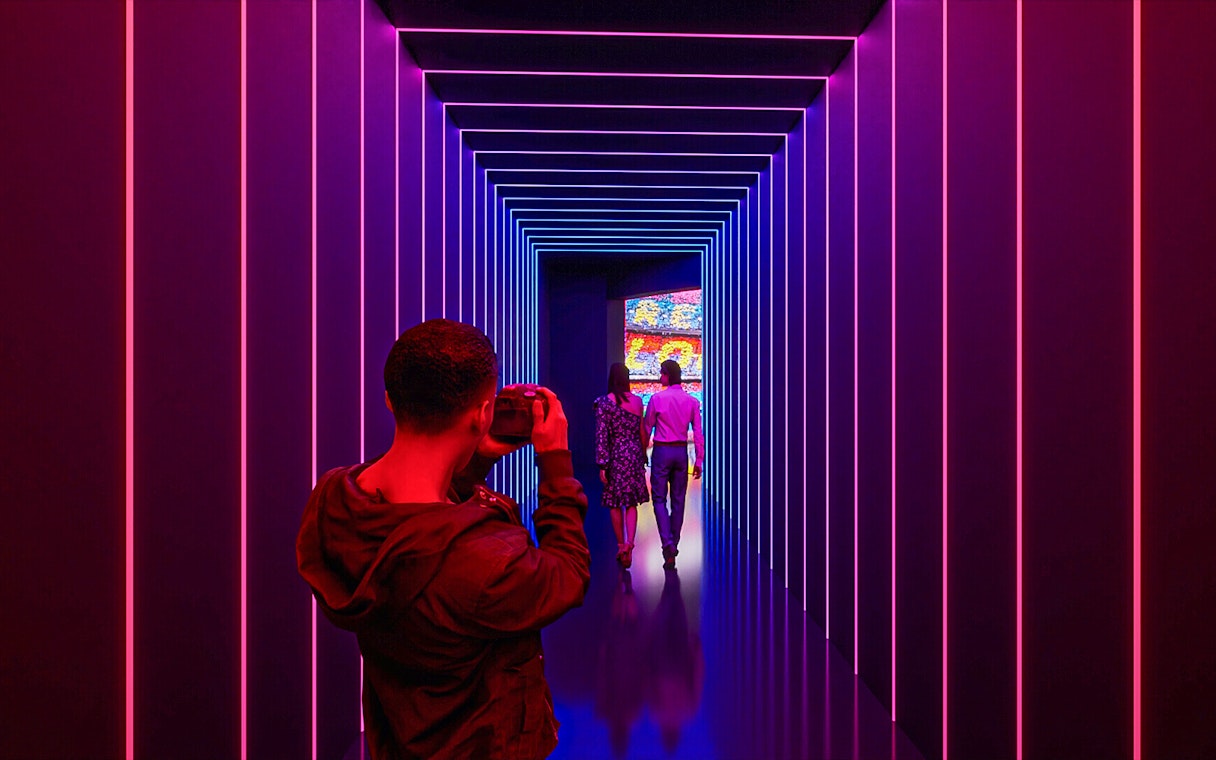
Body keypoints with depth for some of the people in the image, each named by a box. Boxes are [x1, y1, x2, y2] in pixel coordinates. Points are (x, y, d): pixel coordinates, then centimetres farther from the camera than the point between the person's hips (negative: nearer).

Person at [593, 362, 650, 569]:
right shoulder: (637, 401, 2)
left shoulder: (604, 402, -8)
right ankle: (629, 543, -11)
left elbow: (602, 436, -11)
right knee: (631, 503, 6)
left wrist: (602, 465, -9)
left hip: (616, 456, -3)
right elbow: (642, 432, 7)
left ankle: (621, 545, 17)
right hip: (635, 454, 3)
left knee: (615, 503, 10)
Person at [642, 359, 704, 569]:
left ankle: (668, 544, -15)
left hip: (661, 451, -3)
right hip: (682, 452, 4)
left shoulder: (657, 398, -8)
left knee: (659, 498, 1)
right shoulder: (692, 401, 2)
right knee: (678, 500, 11)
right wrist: (699, 460, 5)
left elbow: (646, 428, -1)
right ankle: (673, 545, 18)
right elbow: (698, 433, 0)